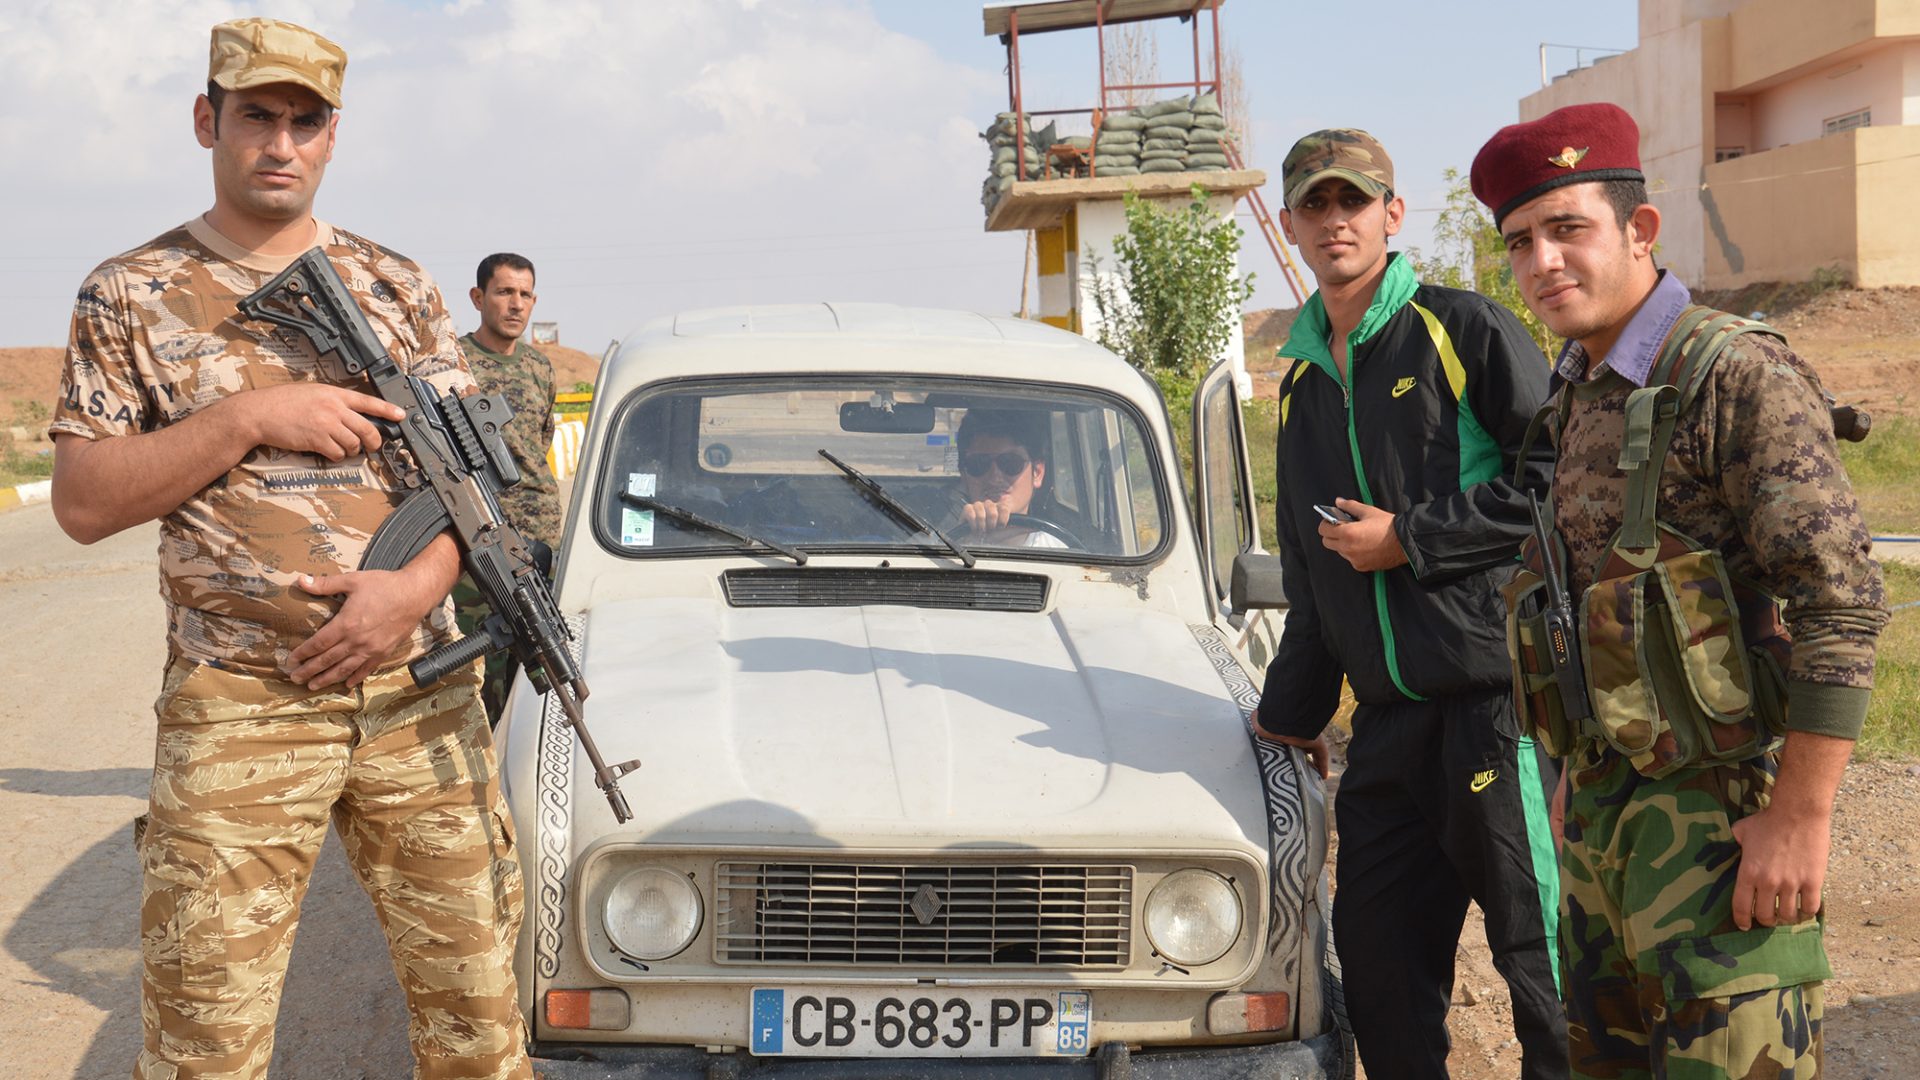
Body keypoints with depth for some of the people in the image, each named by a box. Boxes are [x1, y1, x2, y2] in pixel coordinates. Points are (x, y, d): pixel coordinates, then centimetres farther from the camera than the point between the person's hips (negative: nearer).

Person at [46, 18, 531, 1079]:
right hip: (237, 708, -2)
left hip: (421, 693, 2)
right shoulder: (131, 294, 3)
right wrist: (250, 417, -13)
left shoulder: (395, 284, 11)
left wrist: (418, 584, -10)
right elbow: (82, 500, -3)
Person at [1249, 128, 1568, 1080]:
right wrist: (1291, 709, 25)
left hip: (1495, 694, -7)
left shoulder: (1466, 331, -2)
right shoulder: (1303, 381, 19)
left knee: (1540, 949, -2)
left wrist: (1413, 537, -10)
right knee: (1378, 963, 10)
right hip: (1386, 718, 7)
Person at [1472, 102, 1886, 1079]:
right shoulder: (1575, 398, 11)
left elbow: (1842, 604, -20)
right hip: (1608, 797, 8)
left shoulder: (1739, 378, -15)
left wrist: (1801, 816, -22)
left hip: (1720, 804, -8)